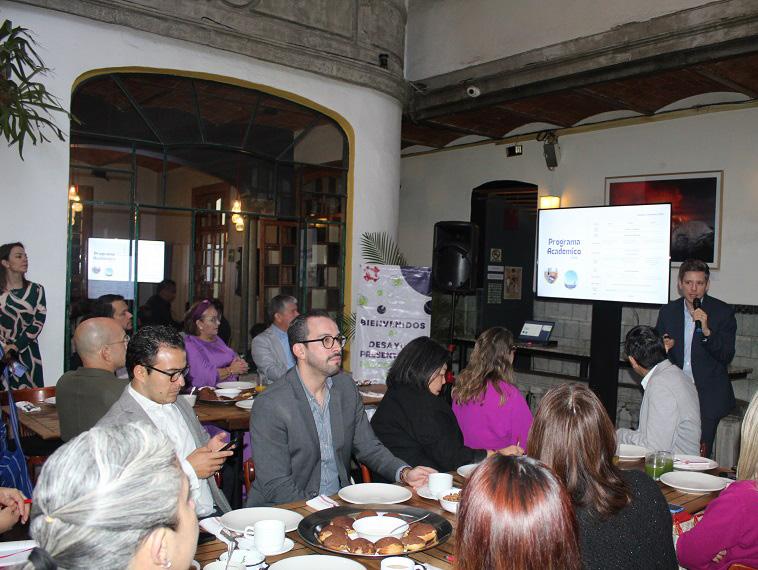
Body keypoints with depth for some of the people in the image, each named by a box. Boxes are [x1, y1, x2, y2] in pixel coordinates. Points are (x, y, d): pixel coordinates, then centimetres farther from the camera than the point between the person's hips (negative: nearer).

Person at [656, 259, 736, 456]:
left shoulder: (723, 312, -2)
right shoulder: (667, 311, 7)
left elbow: (727, 356, -9)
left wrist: (706, 331, -23)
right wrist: (662, 347, -7)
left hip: (708, 395, -2)